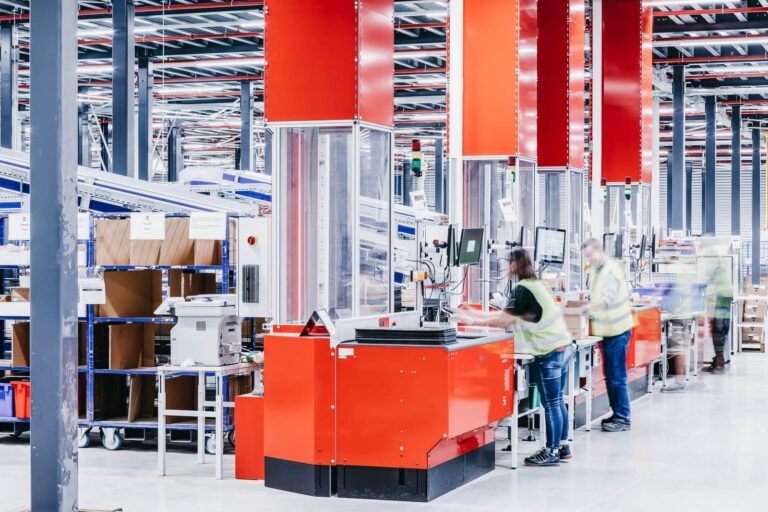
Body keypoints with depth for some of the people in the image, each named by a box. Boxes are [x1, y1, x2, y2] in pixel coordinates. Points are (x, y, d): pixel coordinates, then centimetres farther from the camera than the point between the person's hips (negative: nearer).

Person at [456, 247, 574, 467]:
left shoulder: (523, 289, -13)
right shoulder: (536, 284, 16)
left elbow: (505, 320, -15)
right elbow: (509, 314, 18)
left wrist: (474, 321, -8)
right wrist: (476, 314, 17)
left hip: (549, 353, -9)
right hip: (563, 347, 9)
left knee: (551, 405, -3)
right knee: (557, 402, 14)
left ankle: (551, 452, 2)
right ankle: (563, 446, 20)